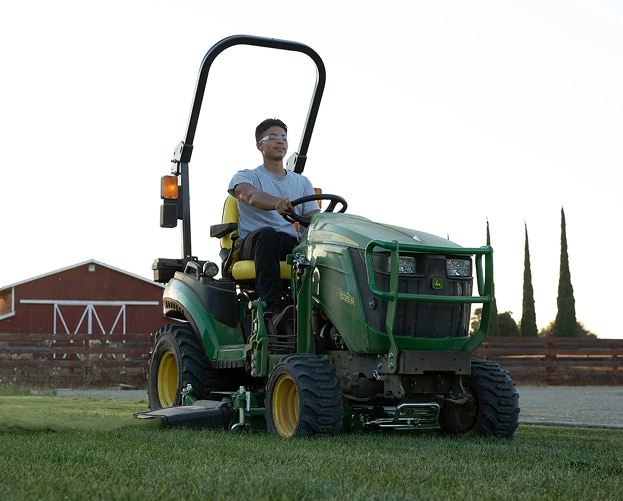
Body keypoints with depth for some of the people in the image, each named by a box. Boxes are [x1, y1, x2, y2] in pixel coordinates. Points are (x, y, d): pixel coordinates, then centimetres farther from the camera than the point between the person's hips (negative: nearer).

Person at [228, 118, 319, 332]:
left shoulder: (302, 182, 24)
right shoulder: (245, 177, 11)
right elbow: (250, 195, -16)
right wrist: (278, 203, -40)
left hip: (293, 246, 3)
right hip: (253, 244, -3)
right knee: (267, 234, -40)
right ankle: (273, 310, -53)